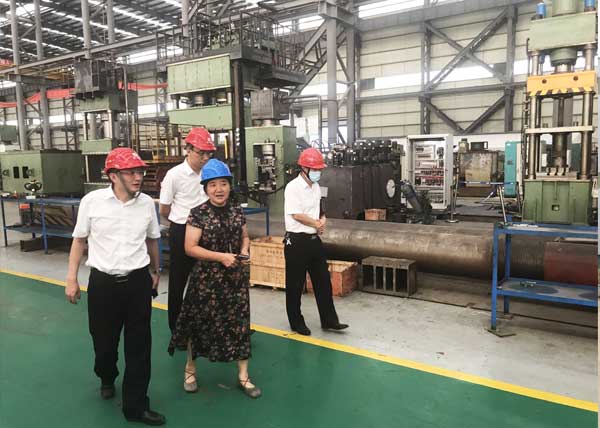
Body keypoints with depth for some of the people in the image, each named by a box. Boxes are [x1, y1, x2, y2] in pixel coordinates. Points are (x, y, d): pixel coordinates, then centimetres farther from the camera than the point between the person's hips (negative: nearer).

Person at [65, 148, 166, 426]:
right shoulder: (92, 201, -8)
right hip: (102, 282, -1)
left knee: (139, 345, 6)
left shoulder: (147, 203, -3)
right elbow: (79, 240, 3)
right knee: (103, 340, 17)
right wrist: (72, 279, 3)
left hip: (138, 282, 1)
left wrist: (155, 271, 21)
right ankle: (106, 378, 51)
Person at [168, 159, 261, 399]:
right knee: (200, 323, 11)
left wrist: (244, 250, -6)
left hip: (235, 277, 4)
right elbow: (190, 248, -13)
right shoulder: (198, 214, -11)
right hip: (207, 278, -3)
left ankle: (243, 375, 23)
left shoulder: (237, 212, 3)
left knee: (239, 322, 7)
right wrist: (221, 256, -20)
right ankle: (190, 368, 36)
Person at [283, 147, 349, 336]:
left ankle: (329, 320, 24)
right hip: (297, 241, -8)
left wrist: (323, 219, -2)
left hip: (314, 239, 8)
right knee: (295, 285, 6)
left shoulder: (316, 187, 10)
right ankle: (296, 323, 20)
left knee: (323, 281, 12)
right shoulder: (293, 187, -14)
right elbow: (297, 215, -20)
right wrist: (318, 224, -8)